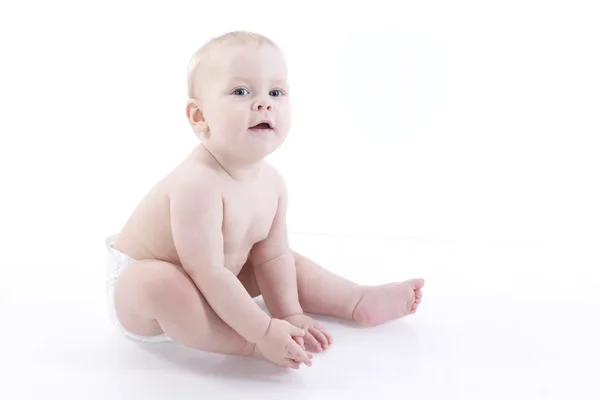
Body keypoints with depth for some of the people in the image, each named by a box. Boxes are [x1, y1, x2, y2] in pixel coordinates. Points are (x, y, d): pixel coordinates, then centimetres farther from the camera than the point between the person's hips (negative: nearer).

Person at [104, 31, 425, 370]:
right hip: (137, 281, -8)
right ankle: (252, 345, -26)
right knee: (162, 283, -40)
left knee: (287, 260, 8)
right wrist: (263, 331, -31)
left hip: (201, 289, 8)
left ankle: (360, 303, 16)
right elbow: (208, 275, -36)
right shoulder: (197, 185, -37)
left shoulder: (272, 182, -9)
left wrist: (289, 314, -4)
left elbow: (272, 255, 0)